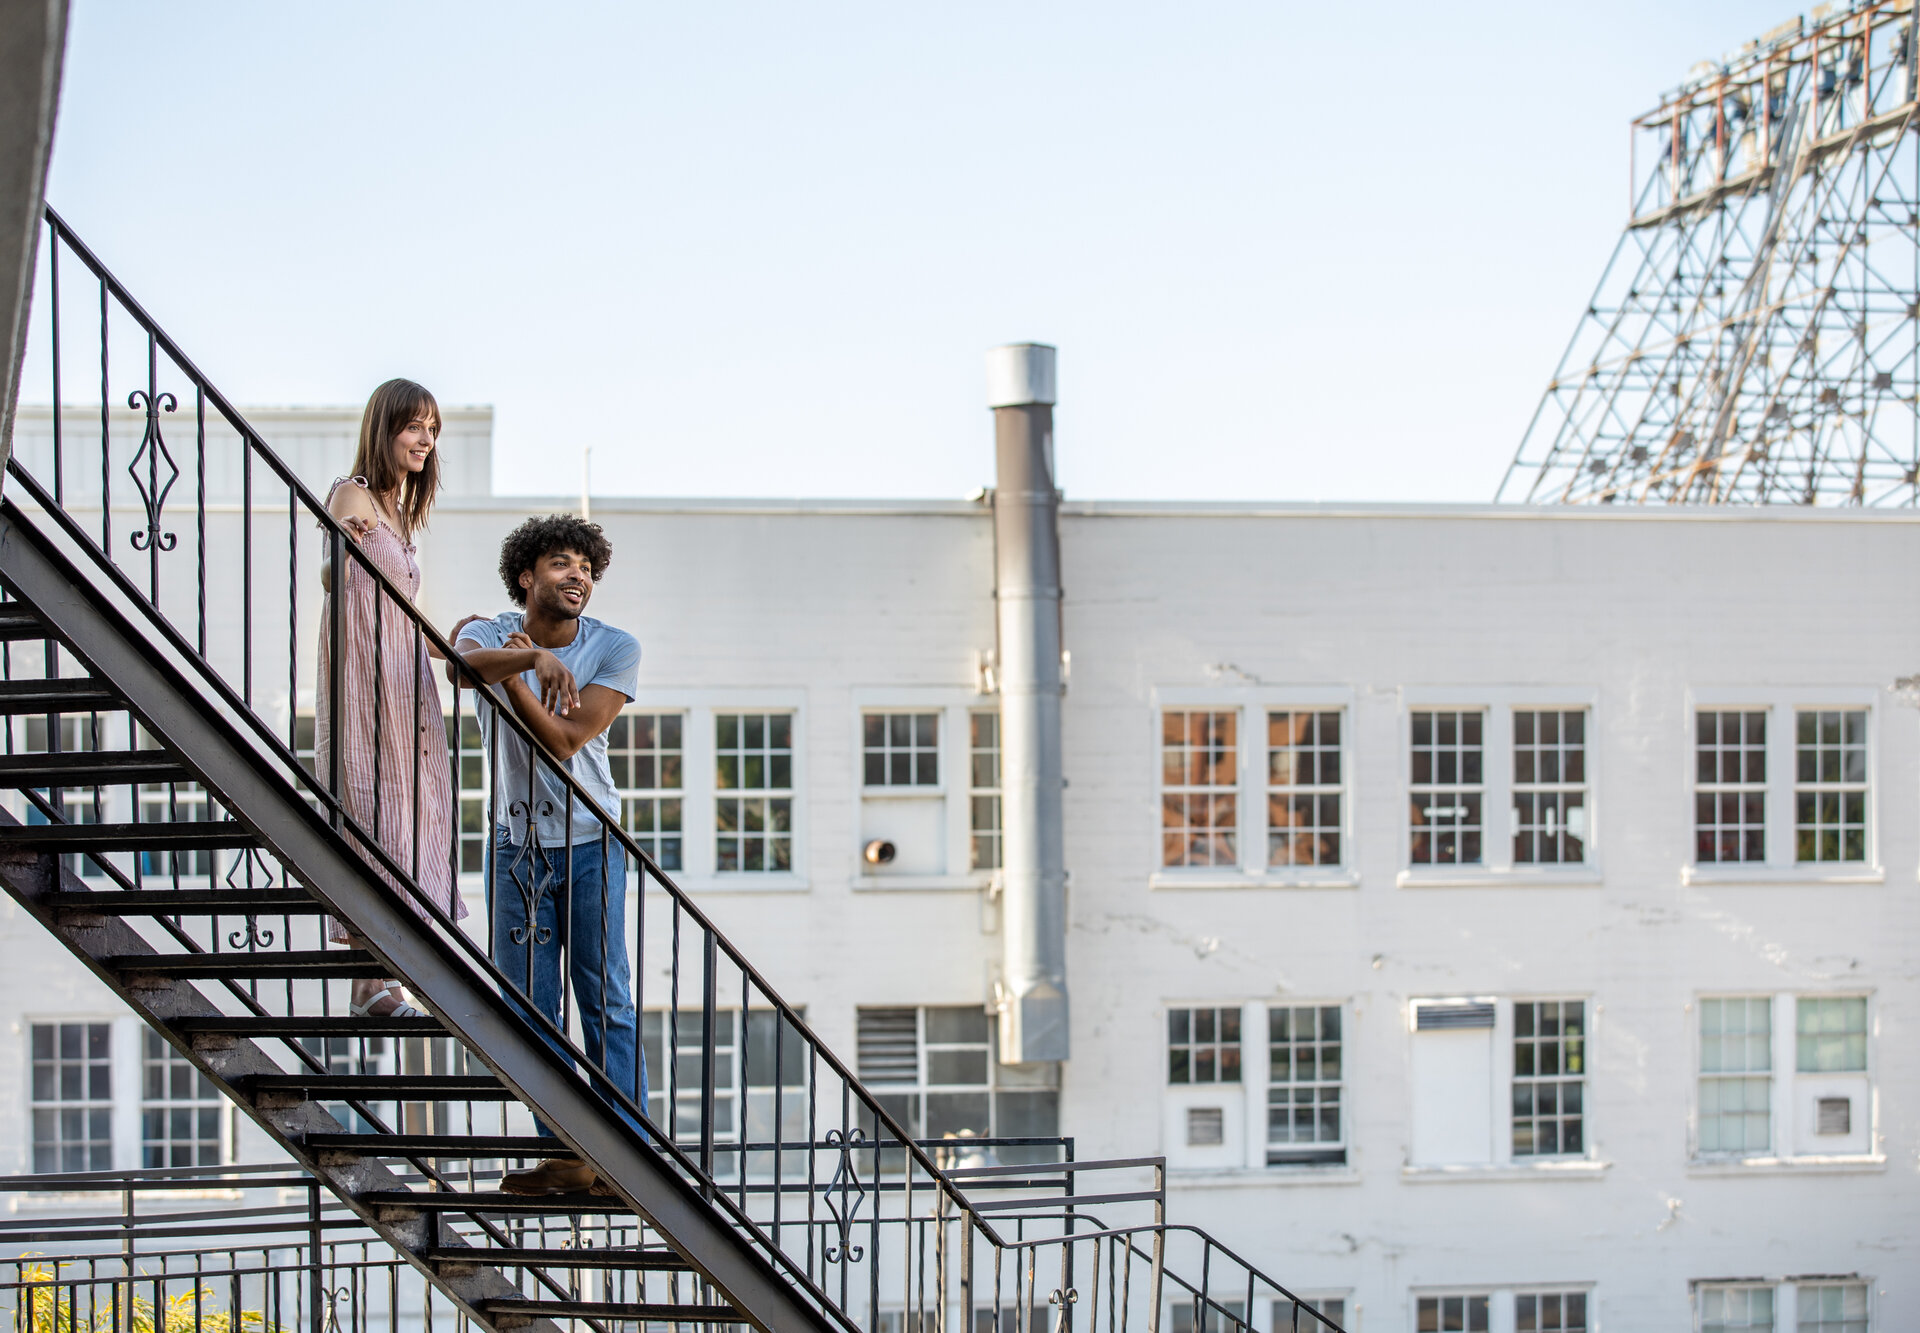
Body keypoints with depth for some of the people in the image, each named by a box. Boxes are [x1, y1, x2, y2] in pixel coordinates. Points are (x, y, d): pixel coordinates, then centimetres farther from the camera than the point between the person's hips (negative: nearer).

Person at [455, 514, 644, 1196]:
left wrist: (510, 674, -18)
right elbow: (468, 663, -29)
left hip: (590, 840, -2)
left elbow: (566, 741, -14)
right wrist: (534, 658, -45)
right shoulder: (491, 634, -2)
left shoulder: (617, 648, -5)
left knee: (606, 1002, -3)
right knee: (531, 1010, 3)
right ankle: (567, 1154, 9)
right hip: (515, 842, 2)